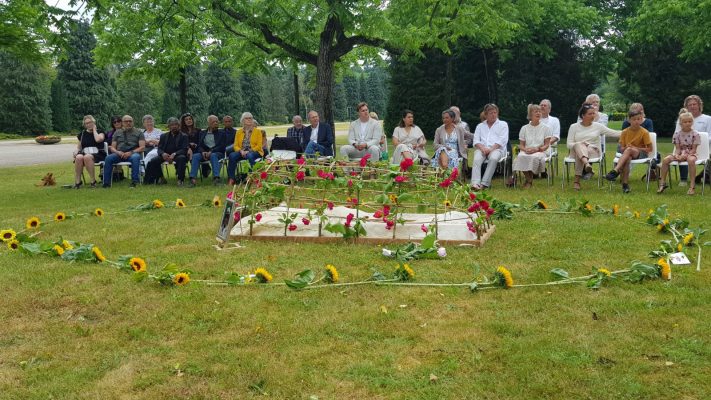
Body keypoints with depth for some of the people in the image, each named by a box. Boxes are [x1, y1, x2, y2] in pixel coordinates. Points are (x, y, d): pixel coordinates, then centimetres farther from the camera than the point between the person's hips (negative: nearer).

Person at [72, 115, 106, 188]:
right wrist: (76, 152, -2)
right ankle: (77, 181, -29)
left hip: (97, 154, -3)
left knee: (87, 157, -39)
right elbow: (79, 147, 22)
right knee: (79, 157, -34)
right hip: (84, 153, 3)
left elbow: (98, 140, -15)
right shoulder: (82, 134, 20)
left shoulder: (99, 132, 10)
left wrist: (94, 130, 1)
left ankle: (93, 180, -31)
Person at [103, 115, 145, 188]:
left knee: (135, 157, -38)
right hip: (119, 154, 2)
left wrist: (131, 152, -14)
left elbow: (142, 147, 3)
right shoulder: (117, 133, 23)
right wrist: (117, 152, -8)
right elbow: (112, 148, 17)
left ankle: (134, 181, -38)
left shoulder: (138, 132, 16)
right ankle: (106, 183, -27)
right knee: (108, 158, -28)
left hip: (133, 153, -2)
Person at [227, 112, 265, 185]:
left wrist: (249, 151, -16)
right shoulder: (239, 132, 15)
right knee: (232, 155, -30)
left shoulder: (258, 131, 7)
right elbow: (236, 145, 9)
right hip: (242, 152, 3)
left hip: (255, 152, -3)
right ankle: (231, 179, -29)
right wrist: (241, 151, -12)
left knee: (250, 156, -40)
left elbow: (259, 145, -2)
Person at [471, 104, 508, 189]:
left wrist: (491, 149, -12)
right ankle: (475, 183, -49)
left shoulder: (503, 124, 18)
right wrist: (482, 148, -10)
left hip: (496, 149, -2)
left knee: (493, 158, -37)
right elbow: (476, 141, 13)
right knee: (477, 159, -33)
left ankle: (484, 183, -42)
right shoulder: (480, 126, 26)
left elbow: (502, 140, 3)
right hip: (482, 149, 2)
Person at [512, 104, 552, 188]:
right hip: (526, 151, 2)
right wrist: (525, 149, -12)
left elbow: (546, 145, 4)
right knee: (521, 157, -36)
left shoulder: (546, 128, 11)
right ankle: (529, 180, -14)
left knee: (535, 157, -39)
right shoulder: (524, 128, 15)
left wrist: (537, 149, -16)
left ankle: (529, 180, -15)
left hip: (540, 152, -2)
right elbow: (521, 145, 13)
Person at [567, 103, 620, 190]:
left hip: (593, 151, 1)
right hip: (576, 151, 0)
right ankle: (587, 164, -67)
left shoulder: (598, 126, 12)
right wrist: (580, 144, -17)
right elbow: (569, 144, 2)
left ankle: (577, 180, -44)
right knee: (579, 146, -37)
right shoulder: (574, 127, 9)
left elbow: (614, 133, 6)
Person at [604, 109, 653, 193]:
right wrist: (625, 148, -20)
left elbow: (650, 149, -5)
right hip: (627, 154, 2)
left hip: (641, 154, -2)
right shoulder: (625, 132, 3)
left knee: (629, 150, -37)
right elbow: (621, 148, 5)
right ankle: (625, 184, -43)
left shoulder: (644, 132, -5)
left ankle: (615, 171, -48)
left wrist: (635, 148, -17)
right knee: (627, 158, -37)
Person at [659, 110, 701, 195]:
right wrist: (677, 155, -21)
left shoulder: (695, 134, -6)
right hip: (680, 153, 3)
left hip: (690, 153, -3)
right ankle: (662, 183, -12)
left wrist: (685, 155, -23)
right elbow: (677, 148, 1)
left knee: (691, 160, -39)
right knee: (665, 160, -22)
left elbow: (694, 149, -8)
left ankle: (692, 185, -32)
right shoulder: (677, 133, 1)